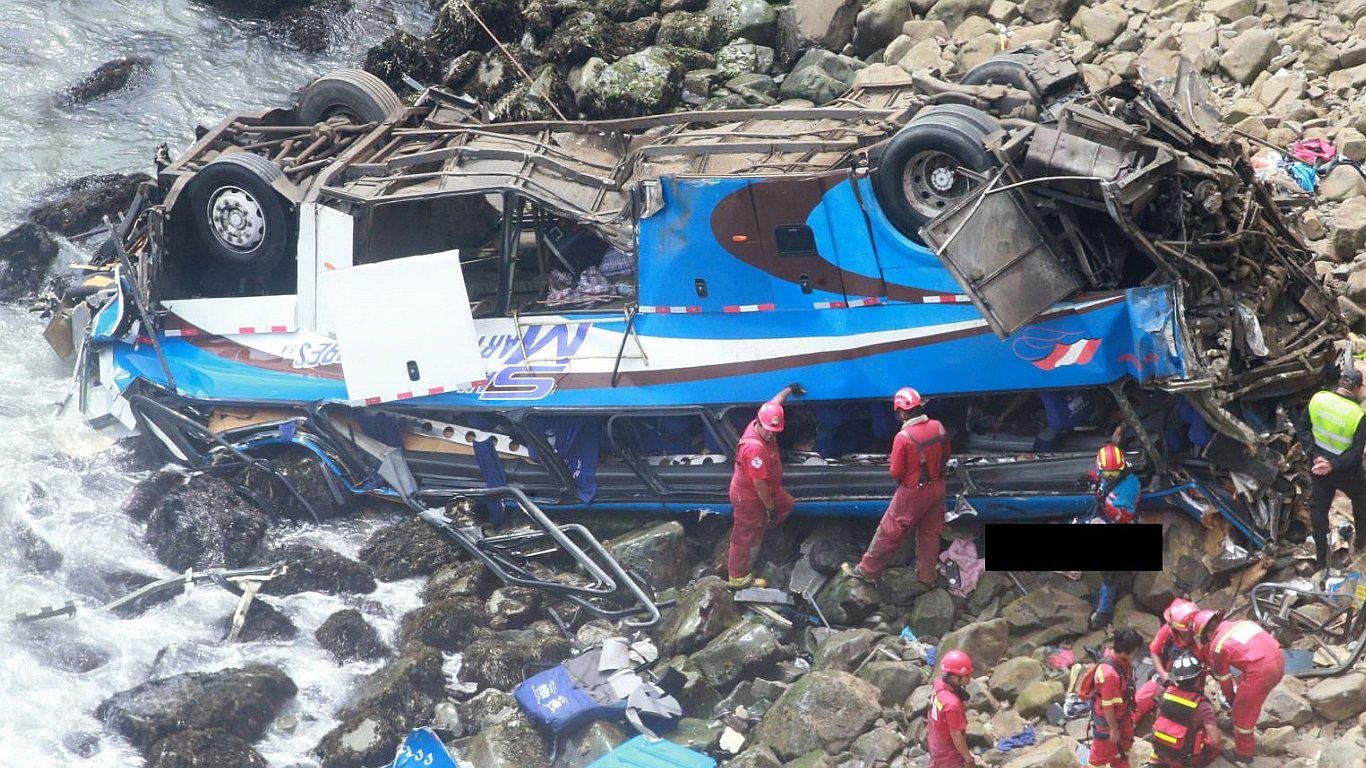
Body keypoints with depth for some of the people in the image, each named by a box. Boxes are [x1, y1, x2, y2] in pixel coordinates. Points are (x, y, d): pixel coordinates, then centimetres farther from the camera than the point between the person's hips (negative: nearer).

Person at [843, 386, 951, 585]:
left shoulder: (903, 437, -25)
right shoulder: (938, 428, -7)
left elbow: (896, 473, -18)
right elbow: (946, 456, 9)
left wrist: (899, 481, 4)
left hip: (912, 493, -6)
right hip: (937, 487, 6)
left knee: (889, 532, 7)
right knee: (930, 532, 19)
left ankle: (868, 570, 19)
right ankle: (927, 574, 30)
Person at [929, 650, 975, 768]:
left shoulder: (939, 684, -15)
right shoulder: (952, 704, -39)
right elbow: (956, 736, -27)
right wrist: (968, 758, -14)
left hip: (936, 744, 8)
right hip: (949, 754, -8)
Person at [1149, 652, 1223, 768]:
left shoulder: (1168, 692, -8)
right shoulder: (1202, 706, -21)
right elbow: (1215, 741, -21)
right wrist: (1220, 746, 3)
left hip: (1159, 748, 4)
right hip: (1184, 757, -4)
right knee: (1217, 746, 17)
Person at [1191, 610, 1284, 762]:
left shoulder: (1216, 647, 2)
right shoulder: (1238, 624, 20)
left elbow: (1224, 679, 15)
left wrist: (1231, 697, 34)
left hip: (1260, 670, -7)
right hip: (1279, 659, 7)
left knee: (1242, 710, 13)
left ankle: (1243, 753, 27)